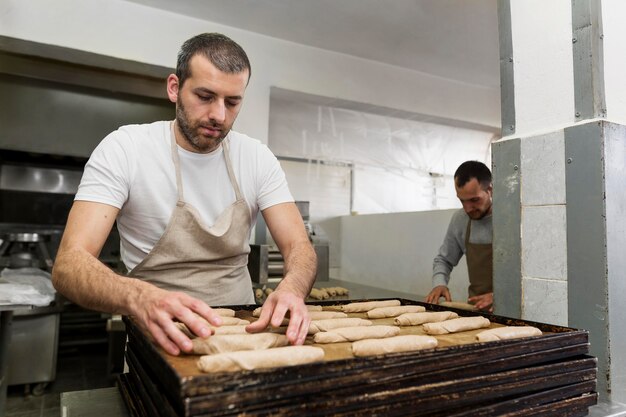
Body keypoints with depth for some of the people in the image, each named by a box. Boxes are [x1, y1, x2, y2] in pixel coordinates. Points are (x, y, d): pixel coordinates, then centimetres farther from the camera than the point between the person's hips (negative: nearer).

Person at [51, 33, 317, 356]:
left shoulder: (258, 158, -2)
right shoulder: (123, 149, -9)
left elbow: (299, 247, -5)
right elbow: (68, 263, -15)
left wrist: (291, 288, -28)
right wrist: (139, 298, -37)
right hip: (159, 337, -1)